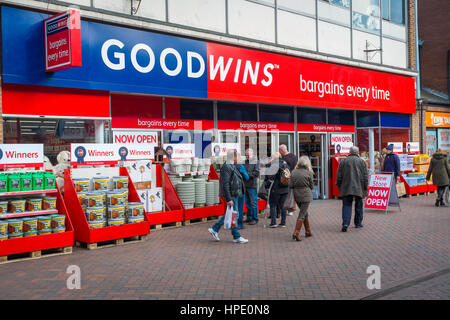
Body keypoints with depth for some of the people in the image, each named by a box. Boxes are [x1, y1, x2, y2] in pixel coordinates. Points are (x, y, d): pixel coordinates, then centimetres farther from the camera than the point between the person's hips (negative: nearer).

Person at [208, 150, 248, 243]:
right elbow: (225, 184, -22)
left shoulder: (232, 167, 15)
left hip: (234, 195, 10)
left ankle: (215, 229, 23)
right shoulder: (226, 168, -17)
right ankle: (236, 237, 8)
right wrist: (229, 199, -24)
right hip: (231, 195, -10)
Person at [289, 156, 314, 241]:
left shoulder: (294, 172, -1)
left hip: (296, 195, 4)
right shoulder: (309, 173, -9)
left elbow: (290, 185, -2)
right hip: (306, 196, -4)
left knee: (305, 212, 20)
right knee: (302, 214, -1)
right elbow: (312, 186, -2)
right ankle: (296, 233, -10)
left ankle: (308, 231, 28)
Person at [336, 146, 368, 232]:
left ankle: (345, 223, -15)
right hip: (359, 188, 0)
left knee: (346, 205, 1)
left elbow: (339, 175, 6)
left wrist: (339, 186, 15)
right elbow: (365, 176, 1)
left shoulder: (343, 161, 4)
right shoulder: (361, 161, 2)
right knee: (358, 205, 14)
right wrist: (365, 187, 7)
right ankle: (358, 223, 22)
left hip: (346, 188, 0)